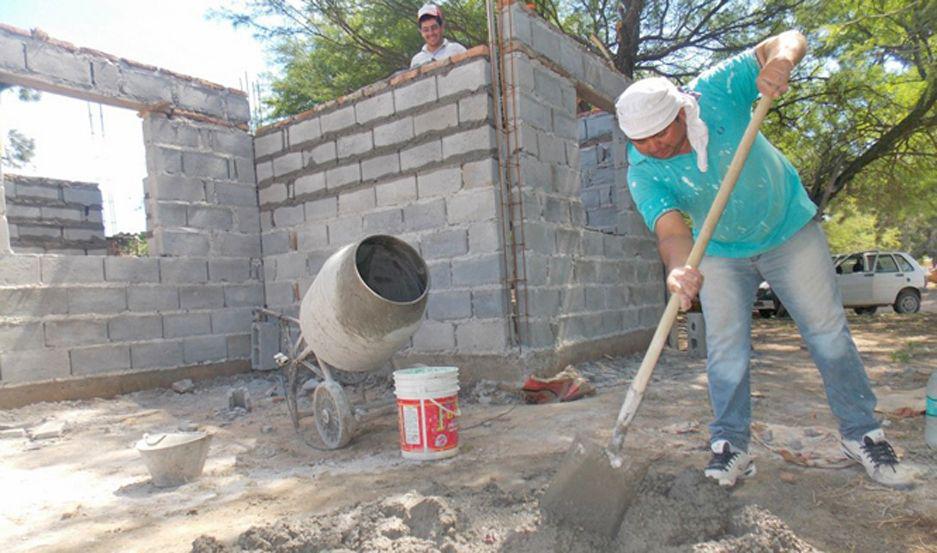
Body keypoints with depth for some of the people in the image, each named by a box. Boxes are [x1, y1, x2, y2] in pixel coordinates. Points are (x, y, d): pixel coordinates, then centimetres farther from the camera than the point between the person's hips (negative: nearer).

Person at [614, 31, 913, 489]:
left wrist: (780, 61, -39)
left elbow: (789, 40, -14)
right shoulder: (643, 172, -24)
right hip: (719, 253, 0)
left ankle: (861, 434, 19)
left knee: (828, 332, 4)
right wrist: (679, 268, -60)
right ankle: (730, 443, 9)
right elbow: (671, 229, -38)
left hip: (789, 227, 0)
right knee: (725, 347, -5)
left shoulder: (715, 91, -23)